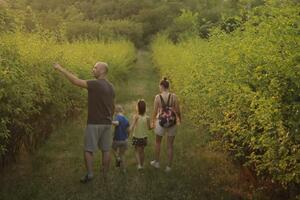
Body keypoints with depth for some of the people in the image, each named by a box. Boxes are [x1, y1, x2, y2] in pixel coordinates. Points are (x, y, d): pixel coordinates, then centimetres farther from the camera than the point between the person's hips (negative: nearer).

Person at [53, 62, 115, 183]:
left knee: (88, 149, 3)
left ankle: (89, 174, -1)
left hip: (94, 123, -7)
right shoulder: (111, 87, 8)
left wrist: (61, 69, -13)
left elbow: (76, 81, -19)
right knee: (105, 149, 9)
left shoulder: (95, 84, -15)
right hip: (107, 123, 7)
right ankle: (105, 175, 14)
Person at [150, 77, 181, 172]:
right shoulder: (173, 96, -8)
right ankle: (169, 166, 20)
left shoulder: (158, 97, -11)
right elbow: (178, 111, -5)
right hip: (172, 123, 1)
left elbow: (155, 111, -6)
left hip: (161, 122, -1)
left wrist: (152, 122, 10)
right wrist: (179, 119, 15)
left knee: (158, 142, 24)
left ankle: (156, 162, 36)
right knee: (170, 145, 13)